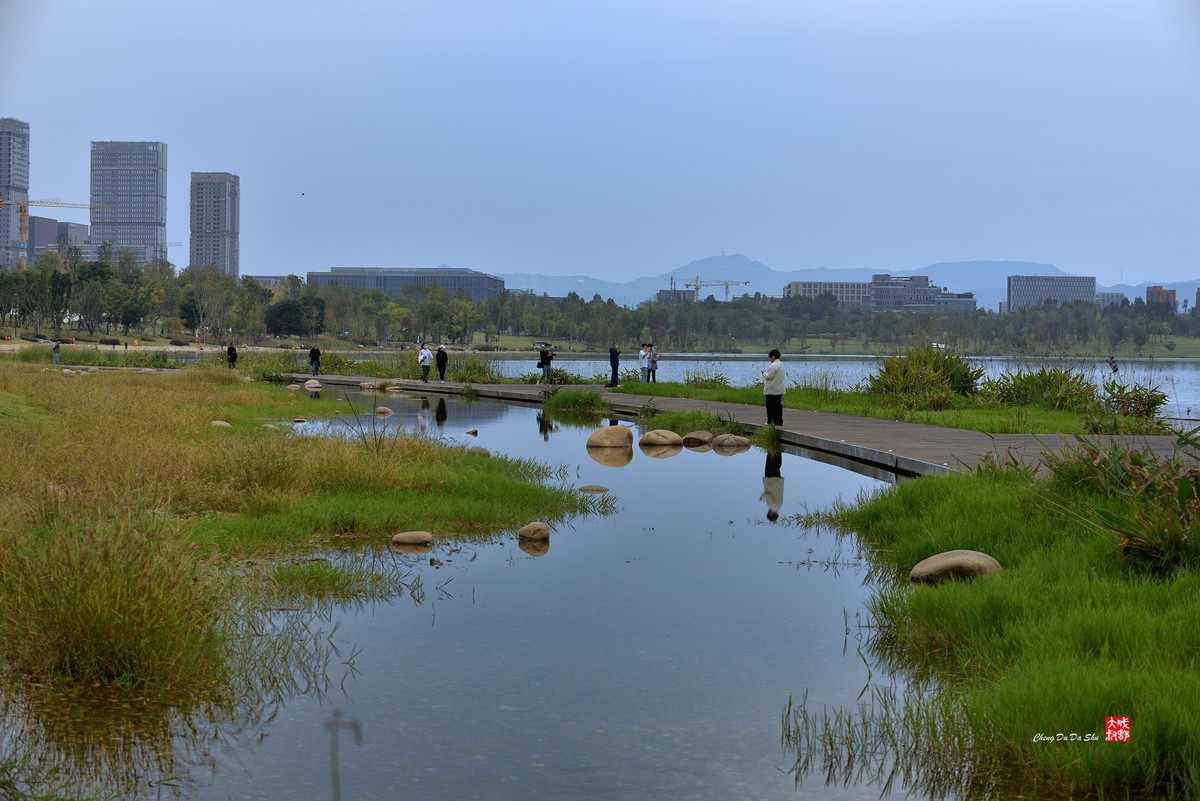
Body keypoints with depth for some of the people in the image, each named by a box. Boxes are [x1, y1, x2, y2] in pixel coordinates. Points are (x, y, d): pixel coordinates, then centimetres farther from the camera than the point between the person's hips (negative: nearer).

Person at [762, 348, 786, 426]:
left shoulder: (773, 366, -18)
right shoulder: (781, 365, 11)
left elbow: (769, 376, -19)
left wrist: (764, 373, 1)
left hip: (771, 390, -9)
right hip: (780, 390, 9)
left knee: (770, 406, 0)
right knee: (778, 405, 9)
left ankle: (771, 421, 2)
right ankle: (779, 421, 9)